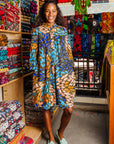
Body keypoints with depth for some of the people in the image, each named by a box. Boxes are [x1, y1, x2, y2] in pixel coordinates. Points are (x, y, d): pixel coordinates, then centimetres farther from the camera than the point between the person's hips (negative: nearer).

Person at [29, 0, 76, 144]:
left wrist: (71, 70, 9)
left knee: (68, 109, -1)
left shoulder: (62, 30, 12)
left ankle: (61, 132, 29)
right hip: (44, 73, -1)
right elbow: (33, 53, 5)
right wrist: (36, 73, -1)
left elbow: (68, 51, 13)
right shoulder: (37, 30, 7)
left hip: (63, 73, 1)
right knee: (46, 107, 8)